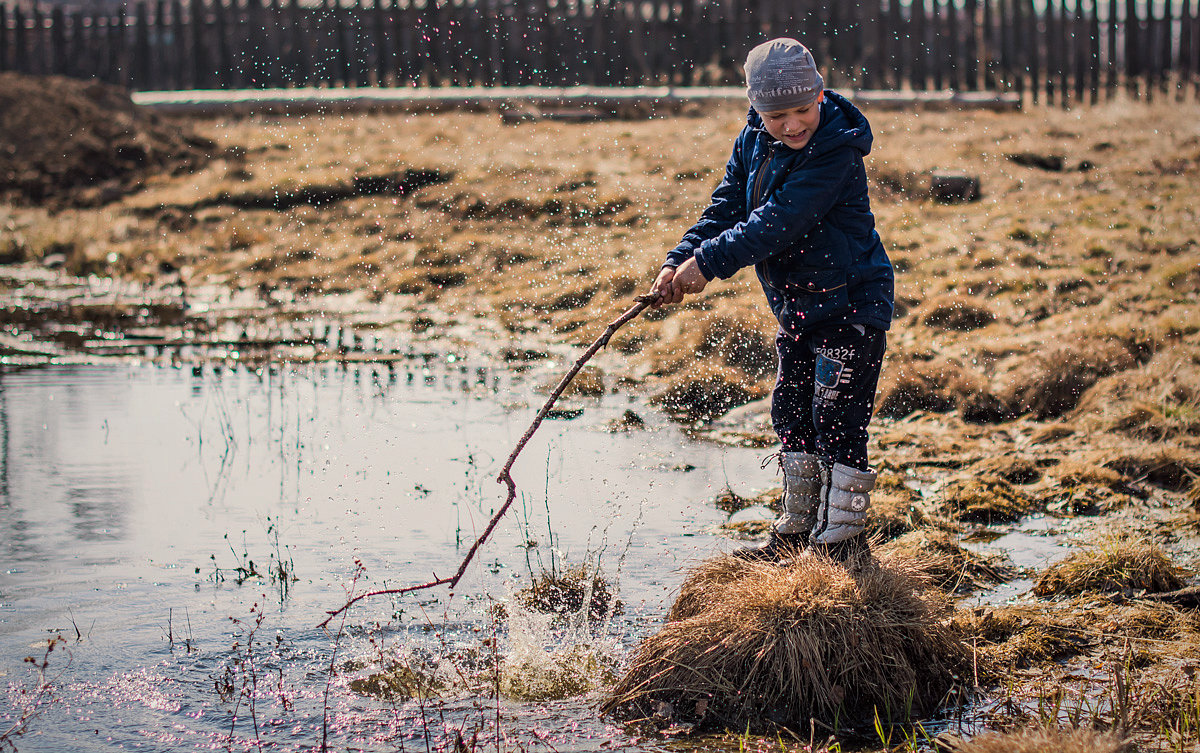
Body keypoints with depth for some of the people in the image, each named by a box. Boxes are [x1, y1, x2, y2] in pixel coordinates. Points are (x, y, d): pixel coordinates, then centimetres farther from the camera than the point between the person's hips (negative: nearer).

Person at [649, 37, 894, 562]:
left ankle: (842, 537, 4)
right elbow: (727, 208, 0)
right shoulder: (754, 143, 0)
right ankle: (796, 532, 28)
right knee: (792, 415, 15)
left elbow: (779, 221, -30)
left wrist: (709, 262, -32)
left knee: (837, 421, -7)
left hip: (851, 302, -8)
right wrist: (678, 262, -15)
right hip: (797, 303, 8)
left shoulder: (836, 149, -24)